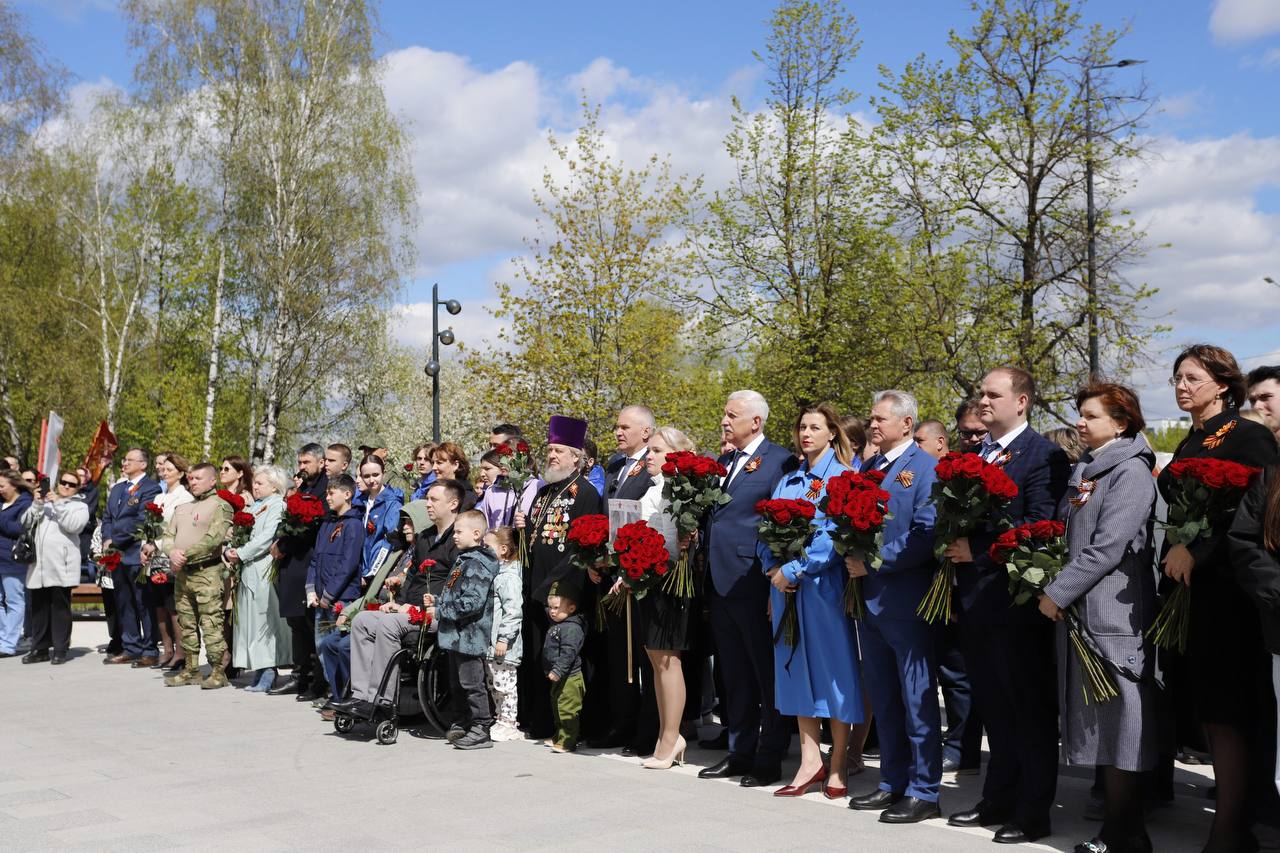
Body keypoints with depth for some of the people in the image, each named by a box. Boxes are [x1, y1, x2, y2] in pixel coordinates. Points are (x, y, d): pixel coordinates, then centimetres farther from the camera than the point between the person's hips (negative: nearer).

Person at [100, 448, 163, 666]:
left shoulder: (150, 488, -8)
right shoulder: (117, 488, 19)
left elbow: (141, 521, -16)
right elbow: (107, 517, 18)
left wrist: (115, 541, -12)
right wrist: (107, 540, 0)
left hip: (137, 555, -8)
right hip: (117, 555, 8)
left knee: (144, 605, -3)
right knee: (124, 605, 12)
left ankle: (150, 652, 2)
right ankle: (130, 648, 20)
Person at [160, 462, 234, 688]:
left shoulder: (220, 506, -3)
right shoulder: (182, 508, 20)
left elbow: (214, 538, -15)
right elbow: (167, 537, 16)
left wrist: (186, 554, -14)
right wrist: (173, 552, -7)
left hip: (206, 571, -7)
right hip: (181, 573, 8)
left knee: (211, 624, -10)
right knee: (186, 624, 11)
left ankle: (219, 672, -6)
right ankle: (190, 670, 18)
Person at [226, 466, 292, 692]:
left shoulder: (277, 506, -6)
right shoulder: (254, 506, 20)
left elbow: (267, 537, -16)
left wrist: (241, 554, -13)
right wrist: (230, 550, -1)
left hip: (263, 570, -8)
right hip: (247, 570, 8)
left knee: (263, 618, -8)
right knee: (249, 620, 6)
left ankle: (268, 673, -6)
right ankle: (261, 672, 10)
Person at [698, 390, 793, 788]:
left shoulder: (780, 460, -8)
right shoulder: (723, 462, 16)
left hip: (754, 584, -8)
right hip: (720, 584, 8)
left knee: (767, 674, 2)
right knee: (735, 676, 14)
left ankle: (770, 759, 10)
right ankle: (740, 752, 24)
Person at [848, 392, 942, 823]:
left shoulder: (926, 468, -7)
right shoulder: (865, 468, 15)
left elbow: (925, 533, -16)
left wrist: (873, 562, -16)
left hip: (906, 601, -7)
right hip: (869, 599, 8)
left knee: (917, 701, 0)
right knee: (884, 701, 14)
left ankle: (924, 793, 6)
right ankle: (893, 783, 24)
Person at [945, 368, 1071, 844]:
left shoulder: (1043, 455, -10)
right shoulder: (972, 454, 14)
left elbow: (1040, 528, -19)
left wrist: (977, 550, -18)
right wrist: (954, 548, -3)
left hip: (1015, 599, -8)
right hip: (974, 598, 8)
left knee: (1030, 709, 4)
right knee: (993, 707, 17)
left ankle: (1033, 812, 13)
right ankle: (998, 801, 28)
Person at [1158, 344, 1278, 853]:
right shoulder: (1190, 444, 17)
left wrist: (1198, 551, -21)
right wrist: (1172, 554, 7)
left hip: (1225, 591, -8)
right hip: (1188, 588, 8)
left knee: (1226, 715, -7)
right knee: (1208, 713, 9)